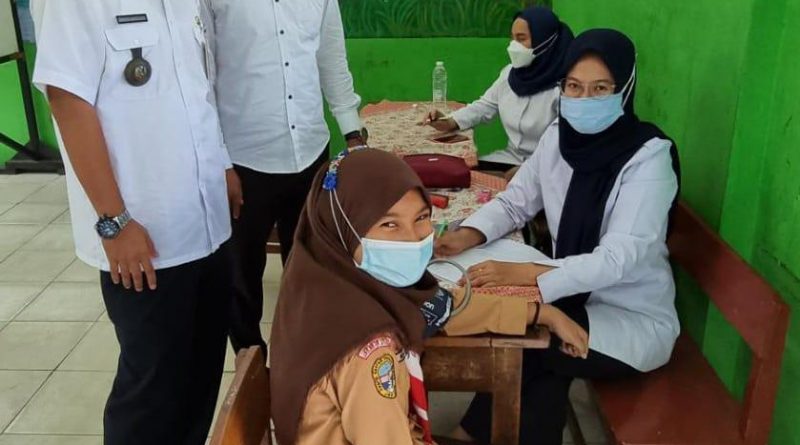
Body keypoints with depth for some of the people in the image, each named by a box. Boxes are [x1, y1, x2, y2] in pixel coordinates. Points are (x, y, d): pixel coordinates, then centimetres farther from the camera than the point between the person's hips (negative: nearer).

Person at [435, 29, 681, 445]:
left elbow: (619, 259, -28)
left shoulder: (649, 156, -21)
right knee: (544, 368, -23)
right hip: (574, 294, 4)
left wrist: (526, 274, -38)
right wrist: (468, 235, -18)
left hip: (634, 319, -4)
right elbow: (513, 202, 3)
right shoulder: (557, 137, -3)